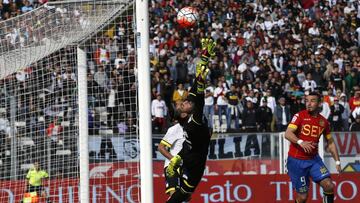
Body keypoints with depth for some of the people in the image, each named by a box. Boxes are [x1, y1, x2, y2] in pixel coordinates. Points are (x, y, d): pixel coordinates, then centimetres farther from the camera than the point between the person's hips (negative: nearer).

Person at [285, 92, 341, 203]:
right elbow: (288, 134, -20)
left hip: (314, 159, 4)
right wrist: (300, 142, -38)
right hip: (296, 160, -4)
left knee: (329, 185, -14)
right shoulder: (300, 116, -8)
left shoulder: (324, 122, 5)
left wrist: (337, 161, 9)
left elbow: (330, 143, 16)